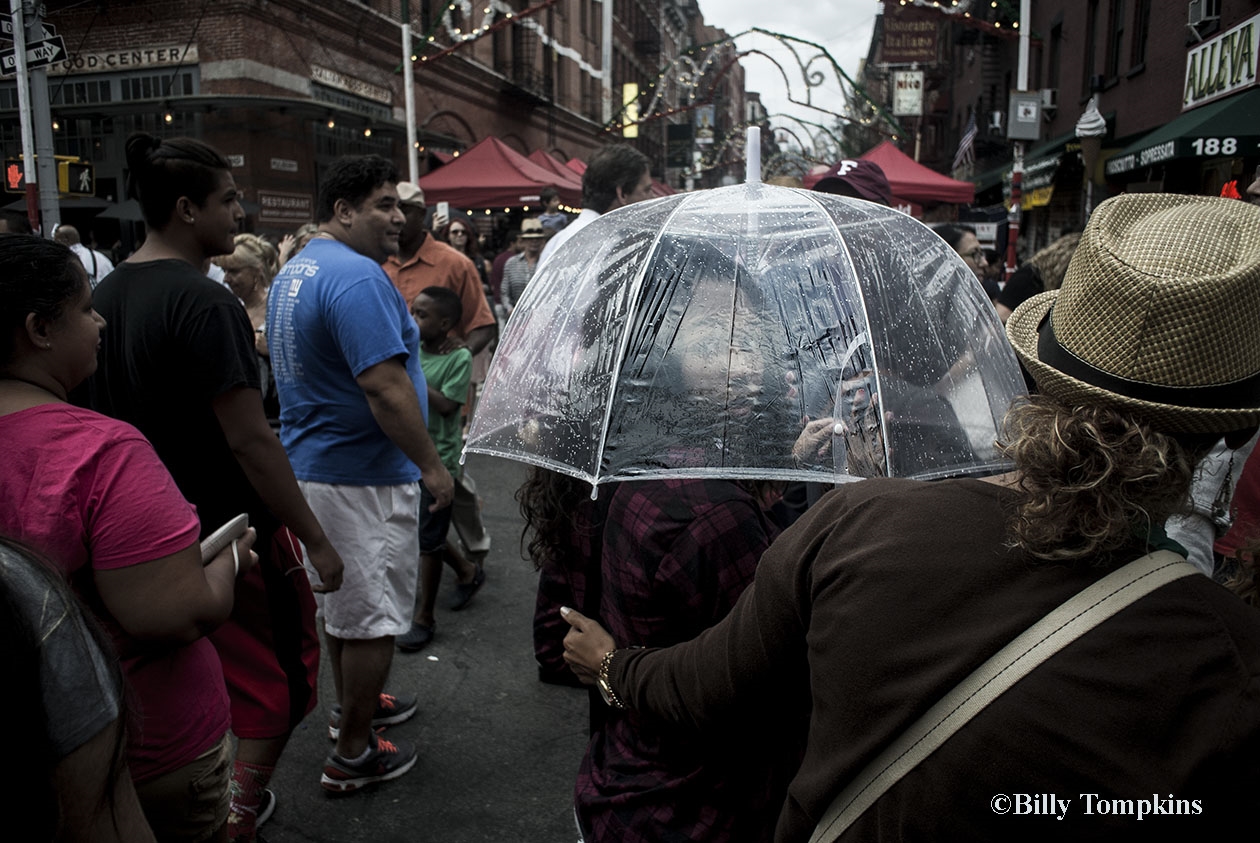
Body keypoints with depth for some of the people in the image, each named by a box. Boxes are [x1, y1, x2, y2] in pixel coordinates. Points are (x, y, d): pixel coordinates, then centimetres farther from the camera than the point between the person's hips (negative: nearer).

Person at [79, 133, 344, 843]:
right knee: (279, 673, 9)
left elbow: (110, 413, 13)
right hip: (232, 530, -9)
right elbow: (250, 442, -24)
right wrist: (317, 540, -18)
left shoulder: (109, 293, 5)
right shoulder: (203, 301, -22)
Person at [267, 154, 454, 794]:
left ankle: (352, 704, 42)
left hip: (311, 460, 10)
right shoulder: (357, 276, -22)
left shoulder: (292, 273, 12)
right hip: (363, 475, -10)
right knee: (373, 617, 3)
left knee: (340, 599, 24)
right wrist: (433, 466, -18)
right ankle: (352, 755, 17)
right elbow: (384, 387, -27)